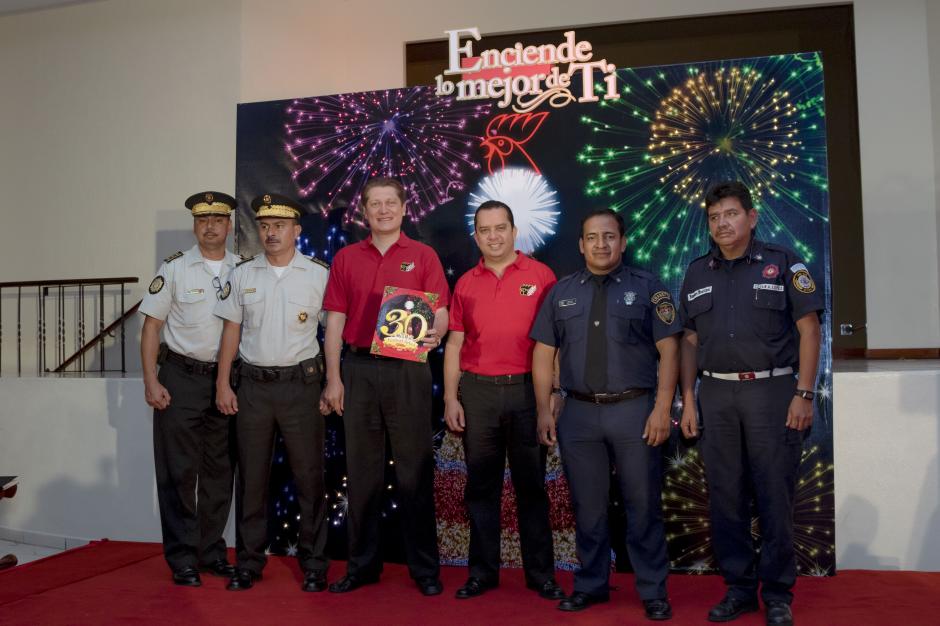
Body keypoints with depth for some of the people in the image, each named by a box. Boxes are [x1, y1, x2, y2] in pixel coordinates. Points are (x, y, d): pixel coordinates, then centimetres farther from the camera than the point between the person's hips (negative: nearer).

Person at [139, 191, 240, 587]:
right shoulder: (174, 268, -2)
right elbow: (151, 327, -2)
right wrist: (150, 382, -9)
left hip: (226, 380, 3)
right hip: (180, 378, -3)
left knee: (220, 470, 10)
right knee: (179, 471, 1)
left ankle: (212, 551, 24)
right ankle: (182, 559, 13)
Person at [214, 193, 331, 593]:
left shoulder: (319, 274, -1)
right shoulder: (242, 275, 8)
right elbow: (231, 332, 10)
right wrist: (223, 384, 5)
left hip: (301, 383, -2)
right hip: (253, 384, 3)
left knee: (309, 475, 3)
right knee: (251, 475, 9)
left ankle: (313, 563, 15)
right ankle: (249, 561, 22)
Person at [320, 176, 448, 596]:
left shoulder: (423, 256, 4)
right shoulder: (346, 258, 10)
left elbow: (441, 314, -1)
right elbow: (335, 322, 7)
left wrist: (435, 334, -24)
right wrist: (332, 379, 1)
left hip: (408, 370, -2)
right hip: (359, 370, 2)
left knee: (414, 470, 3)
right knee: (362, 470, 9)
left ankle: (424, 567, 14)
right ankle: (362, 564, 22)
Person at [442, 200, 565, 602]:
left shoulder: (540, 276, 0)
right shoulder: (465, 284, 9)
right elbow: (454, 344, 10)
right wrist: (450, 398, 3)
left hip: (527, 388, -2)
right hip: (477, 391, 3)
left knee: (531, 484, 7)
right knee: (481, 485, 9)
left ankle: (540, 573, 19)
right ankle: (482, 571, 21)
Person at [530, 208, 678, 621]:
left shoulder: (647, 287, 4)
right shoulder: (561, 292, 11)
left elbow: (668, 350, -2)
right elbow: (543, 353, 9)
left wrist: (662, 409, -10)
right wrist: (544, 410, 2)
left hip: (634, 409, -2)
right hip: (579, 413, 2)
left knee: (643, 506, 5)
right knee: (588, 506, 11)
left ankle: (653, 591, 19)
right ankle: (591, 585, 26)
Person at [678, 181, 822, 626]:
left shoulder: (782, 264, 0)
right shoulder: (697, 273, 11)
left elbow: (808, 329, -3)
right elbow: (690, 342, 12)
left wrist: (804, 394, -10)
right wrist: (688, 401, 6)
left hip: (771, 390, -3)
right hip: (715, 394, 4)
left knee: (774, 496, 2)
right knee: (725, 497, 8)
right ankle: (739, 588, 21)